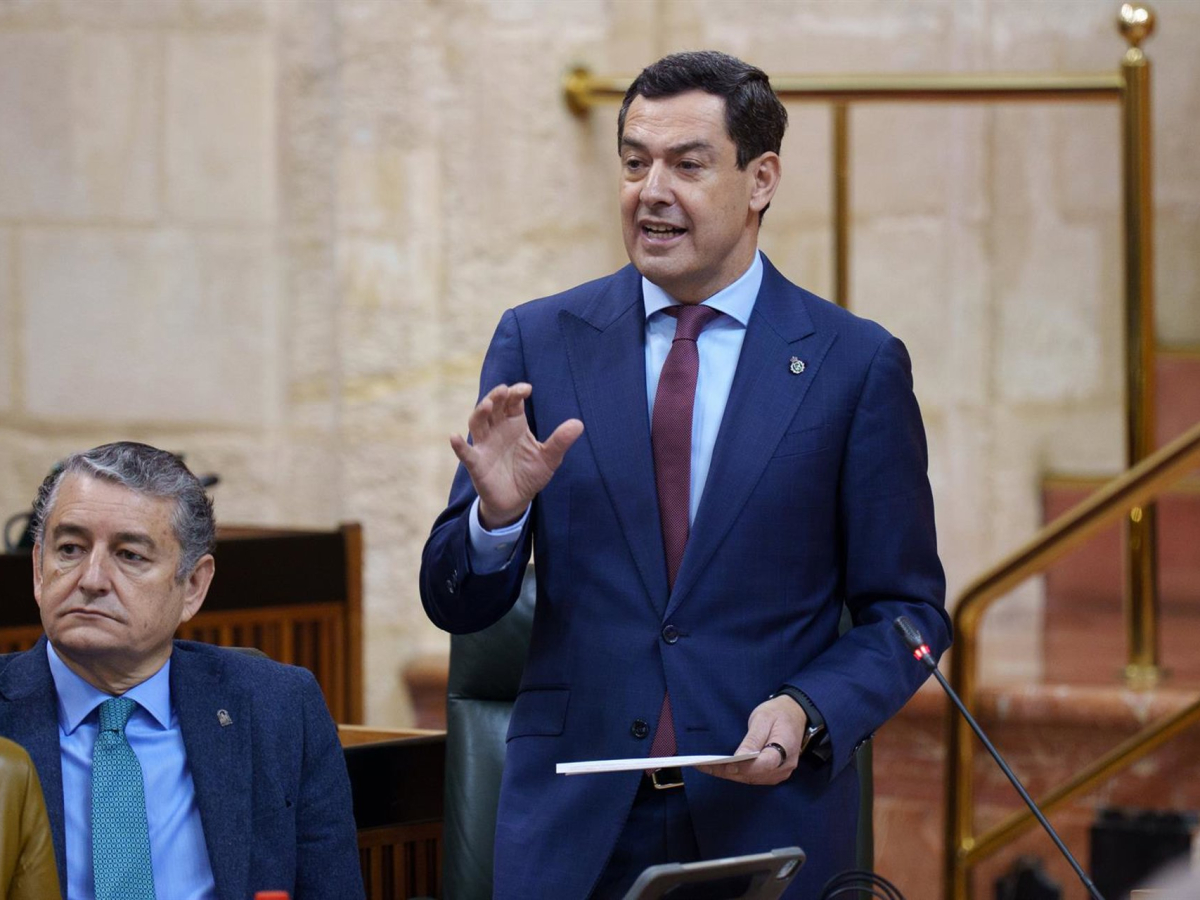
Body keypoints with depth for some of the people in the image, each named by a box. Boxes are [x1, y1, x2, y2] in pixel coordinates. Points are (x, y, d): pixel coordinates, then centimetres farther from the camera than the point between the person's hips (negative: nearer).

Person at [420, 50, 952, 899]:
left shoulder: (857, 365, -1)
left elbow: (906, 611, 2)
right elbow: (457, 604, 3)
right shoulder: (538, 343, 3)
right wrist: (497, 512, -17)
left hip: (771, 823, -1)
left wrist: (808, 713, -15)